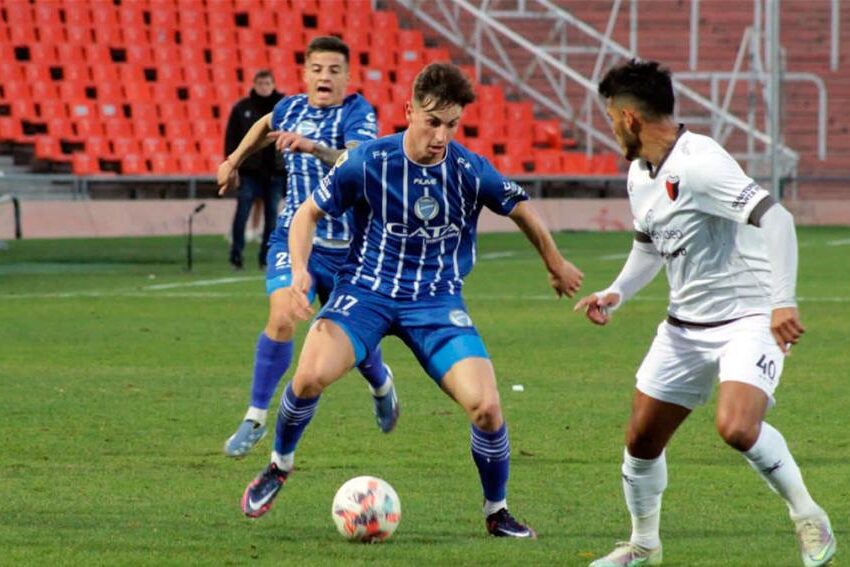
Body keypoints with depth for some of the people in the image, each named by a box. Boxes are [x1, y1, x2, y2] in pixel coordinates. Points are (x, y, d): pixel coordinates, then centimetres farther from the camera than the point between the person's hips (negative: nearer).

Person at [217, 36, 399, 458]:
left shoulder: (357, 114, -14)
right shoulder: (291, 109, 2)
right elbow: (265, 126, 28)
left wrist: (315, 148, -48)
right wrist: (234, 160, 29)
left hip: (347, 246, -2)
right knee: (281, 318, -21)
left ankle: (382, 385, 49)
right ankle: (256, 418, -10)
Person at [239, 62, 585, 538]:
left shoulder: (472, 172, -9)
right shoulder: (368, 162, -12)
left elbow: (522, 210, 11)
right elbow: (309, 214, 0)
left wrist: (557, 266, 24)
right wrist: (300, 271, -17)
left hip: (437, 302, 1)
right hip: (366, 290, -1)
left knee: (487, 407, -17)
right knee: (311, 376, -28)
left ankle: (497, 512, 11)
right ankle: (280, 466, 3)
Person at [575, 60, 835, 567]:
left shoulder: (698, 164, -23)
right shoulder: (640, 174, 8)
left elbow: (775, 217, -31)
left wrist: (783, 301, -38)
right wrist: (617, 293, 10)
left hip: (750, 319, -9)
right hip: (686, 325, 9)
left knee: (737, 427, -30)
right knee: (642, 439, 7)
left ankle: (809, 518, -8)